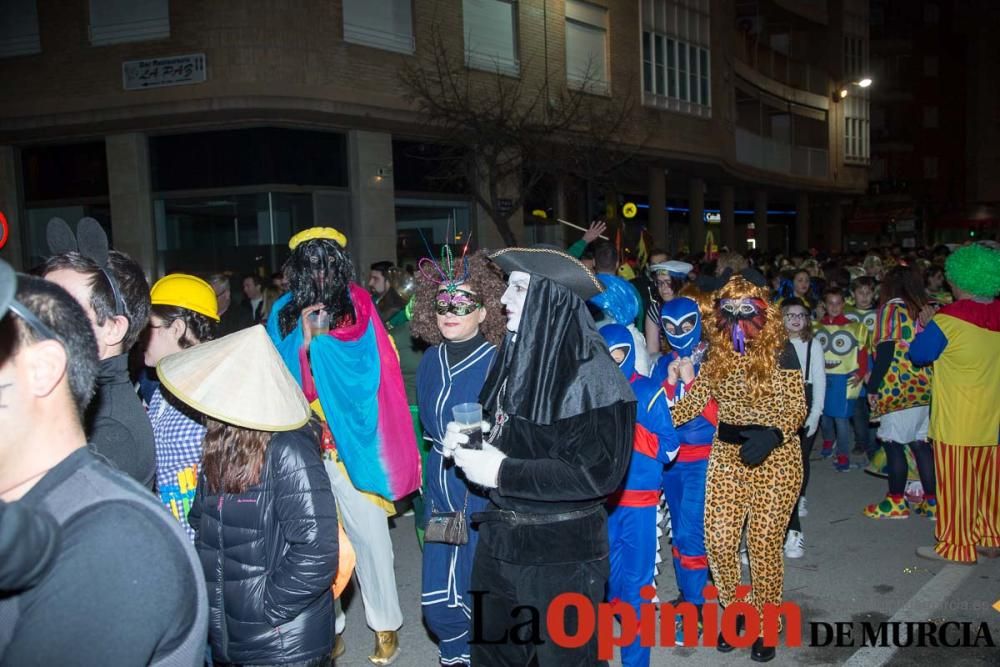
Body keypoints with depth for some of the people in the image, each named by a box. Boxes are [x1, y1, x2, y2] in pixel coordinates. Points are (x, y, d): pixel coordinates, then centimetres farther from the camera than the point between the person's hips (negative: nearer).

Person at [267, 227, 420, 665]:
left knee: (368, 534, 3)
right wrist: (303, 339, -11)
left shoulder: (358, 309, -1)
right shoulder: (283, 314, 6)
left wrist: (321, 338, -14)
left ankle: (386, 624, 20)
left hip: (350, 442, -2)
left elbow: (367, 372, -10)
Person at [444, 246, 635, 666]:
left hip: (563, 552, -7)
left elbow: (599, 472, -24)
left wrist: (502, 473, -22)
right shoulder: (516, 355, 4)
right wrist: (466, 439, -5)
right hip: (499, 539, 7)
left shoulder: (590, 372, -19)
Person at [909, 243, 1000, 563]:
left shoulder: (948, 319, -17)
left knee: (955, 483, 3)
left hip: (956, 420, -6)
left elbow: (919, 355, -6)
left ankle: (955, 546, 12)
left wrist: (925, 325, 10)